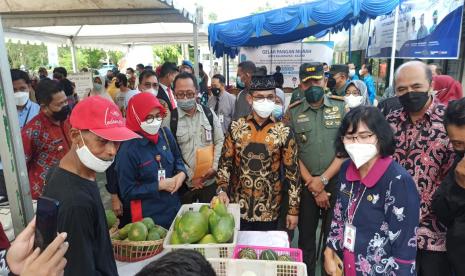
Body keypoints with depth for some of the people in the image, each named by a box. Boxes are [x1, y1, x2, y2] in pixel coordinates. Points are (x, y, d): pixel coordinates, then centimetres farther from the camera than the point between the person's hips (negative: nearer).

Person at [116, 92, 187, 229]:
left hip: (173, 207, 6)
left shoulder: (165, 133, -4)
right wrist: (159, 186, -19)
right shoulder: (127, 149, -19)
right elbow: (127, 192, -14)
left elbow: (177, 158, 12)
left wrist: (181, 173, -9)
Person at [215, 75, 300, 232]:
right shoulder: (236, 127, -3)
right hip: (238, 206, 1)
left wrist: (293, 209, -3)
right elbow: (225, 162, 2)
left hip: (269, 210, -1)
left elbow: (292, 172, -4)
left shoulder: (284, 132, -8)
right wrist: (222, 189, -13)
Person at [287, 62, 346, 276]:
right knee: (306, 236, 12)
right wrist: (311, 183, -8)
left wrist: (323, 180, -11)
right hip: (305, 184, 1)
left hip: (336, 182, 0)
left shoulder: (341, 106, -1)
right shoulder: (293, 112, 0)